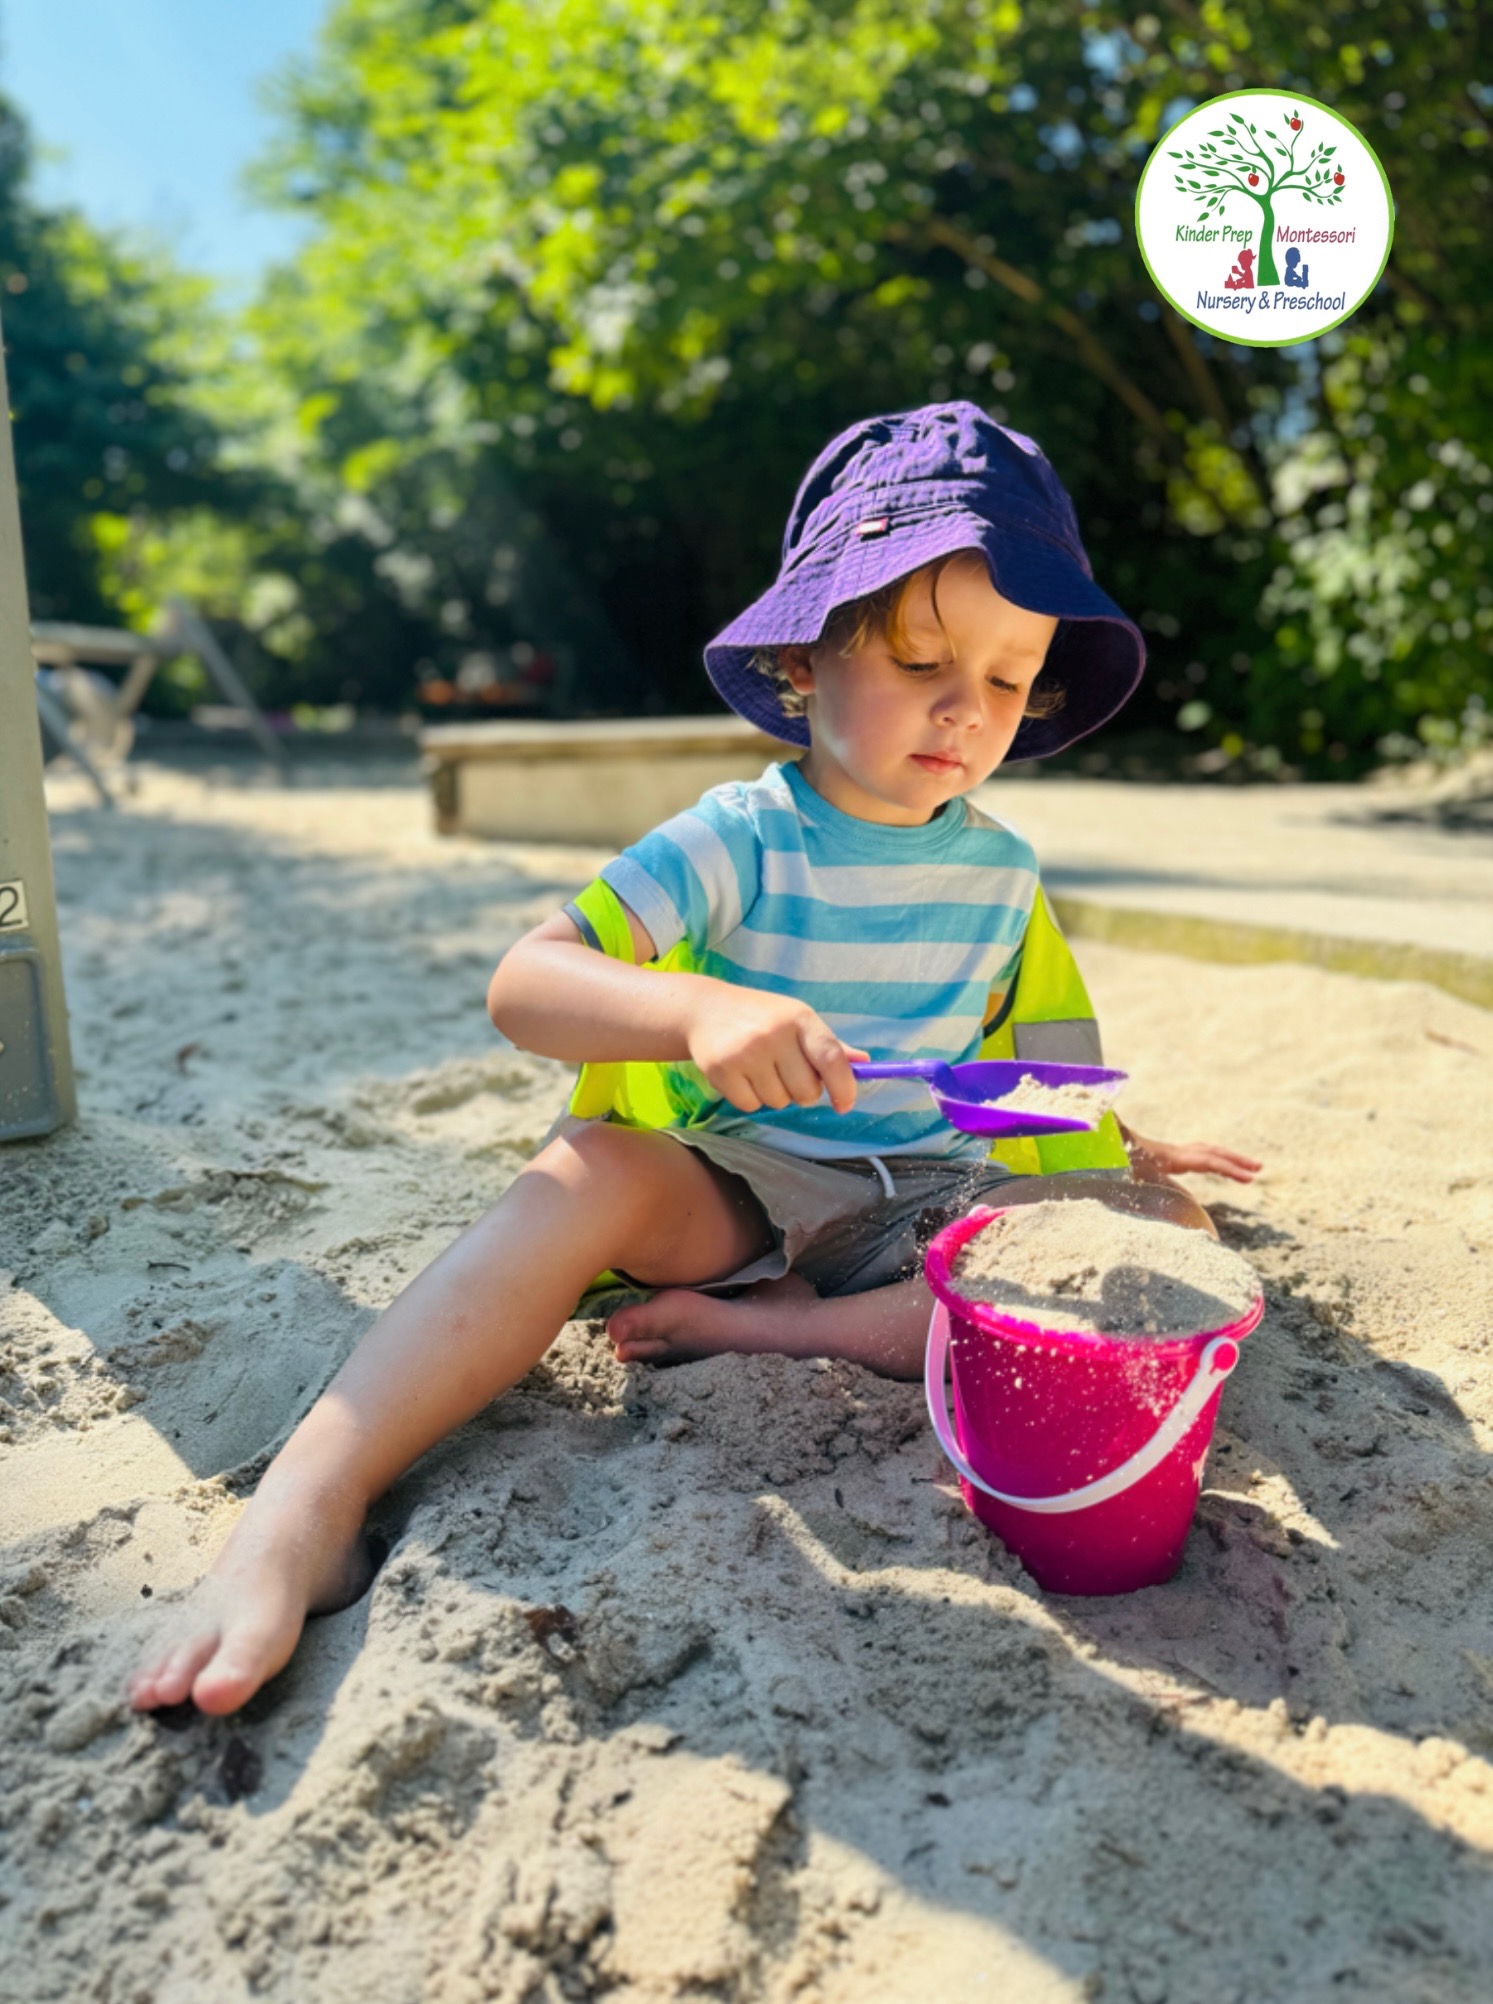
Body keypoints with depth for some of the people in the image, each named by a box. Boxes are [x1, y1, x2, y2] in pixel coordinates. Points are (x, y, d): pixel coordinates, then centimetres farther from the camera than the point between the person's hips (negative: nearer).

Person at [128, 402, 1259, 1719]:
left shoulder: (1000, 868, 5)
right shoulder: (738, 843, -11)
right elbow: (524, 985, -24)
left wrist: (1110, 1140, 15)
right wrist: (697, 1008, -40)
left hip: (932, 1194, 5)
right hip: (735, 1192, -4)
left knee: (1166, 1235, -18)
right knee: (589, 1174, -35)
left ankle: (769, 1328, -24)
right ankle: (304, 1509, -39)